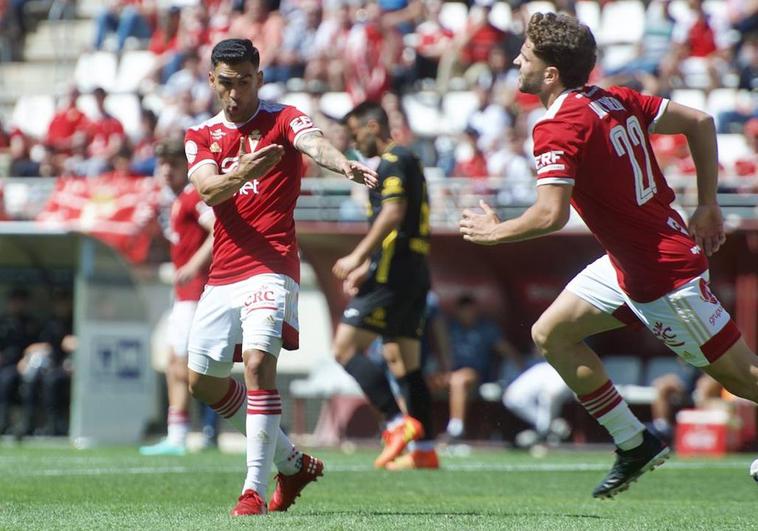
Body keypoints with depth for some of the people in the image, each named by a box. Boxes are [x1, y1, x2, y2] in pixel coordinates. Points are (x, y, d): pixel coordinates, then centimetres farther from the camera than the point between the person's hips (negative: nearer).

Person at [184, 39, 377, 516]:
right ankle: (293, 463, 28)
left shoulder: (283, 120, -1)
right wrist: (239, 175, -33)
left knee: (259, 364, -24)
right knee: (204, 381, 13)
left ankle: (256, 490, -23)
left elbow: (314, 143, -25)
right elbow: (206, 188, -10)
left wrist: (345, 165, -48)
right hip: (222, 275, 6)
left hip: (271, 268, -6)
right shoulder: (202, 135, 10)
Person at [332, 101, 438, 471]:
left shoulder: (393, 161, -7)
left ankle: (399, 423, -19)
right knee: (405, 363, 9)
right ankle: (424, 450, 5)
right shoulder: (407, 162, 24)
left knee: (345, 348, -11)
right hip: (414, 273, 10)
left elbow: (393, 214, -20)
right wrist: (365, 268, 27)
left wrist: (357, 257, -20)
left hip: (393, 274, -10)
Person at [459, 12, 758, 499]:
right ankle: (636, 444, 16)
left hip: (665, 271, -9)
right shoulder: (615, 99, 3)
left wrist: (495, 231, -11)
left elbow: (550, 215, -30)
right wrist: (708, 206, 11)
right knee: (550, 334, 10)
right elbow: (700, 123, 7)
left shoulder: (558, 129, -21)